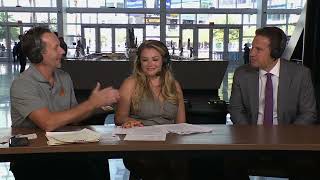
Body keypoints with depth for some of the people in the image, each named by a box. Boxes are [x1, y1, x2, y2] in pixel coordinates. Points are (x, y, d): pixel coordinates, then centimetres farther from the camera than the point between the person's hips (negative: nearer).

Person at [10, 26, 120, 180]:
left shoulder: (64, 78, 8)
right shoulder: (22, 85, -13)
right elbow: (48, 123, -24)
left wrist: (96, 103, -7)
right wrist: (92, 103, -19)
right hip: (30, 158, -6)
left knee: (99, 162, -21)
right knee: (83, 168, -28)